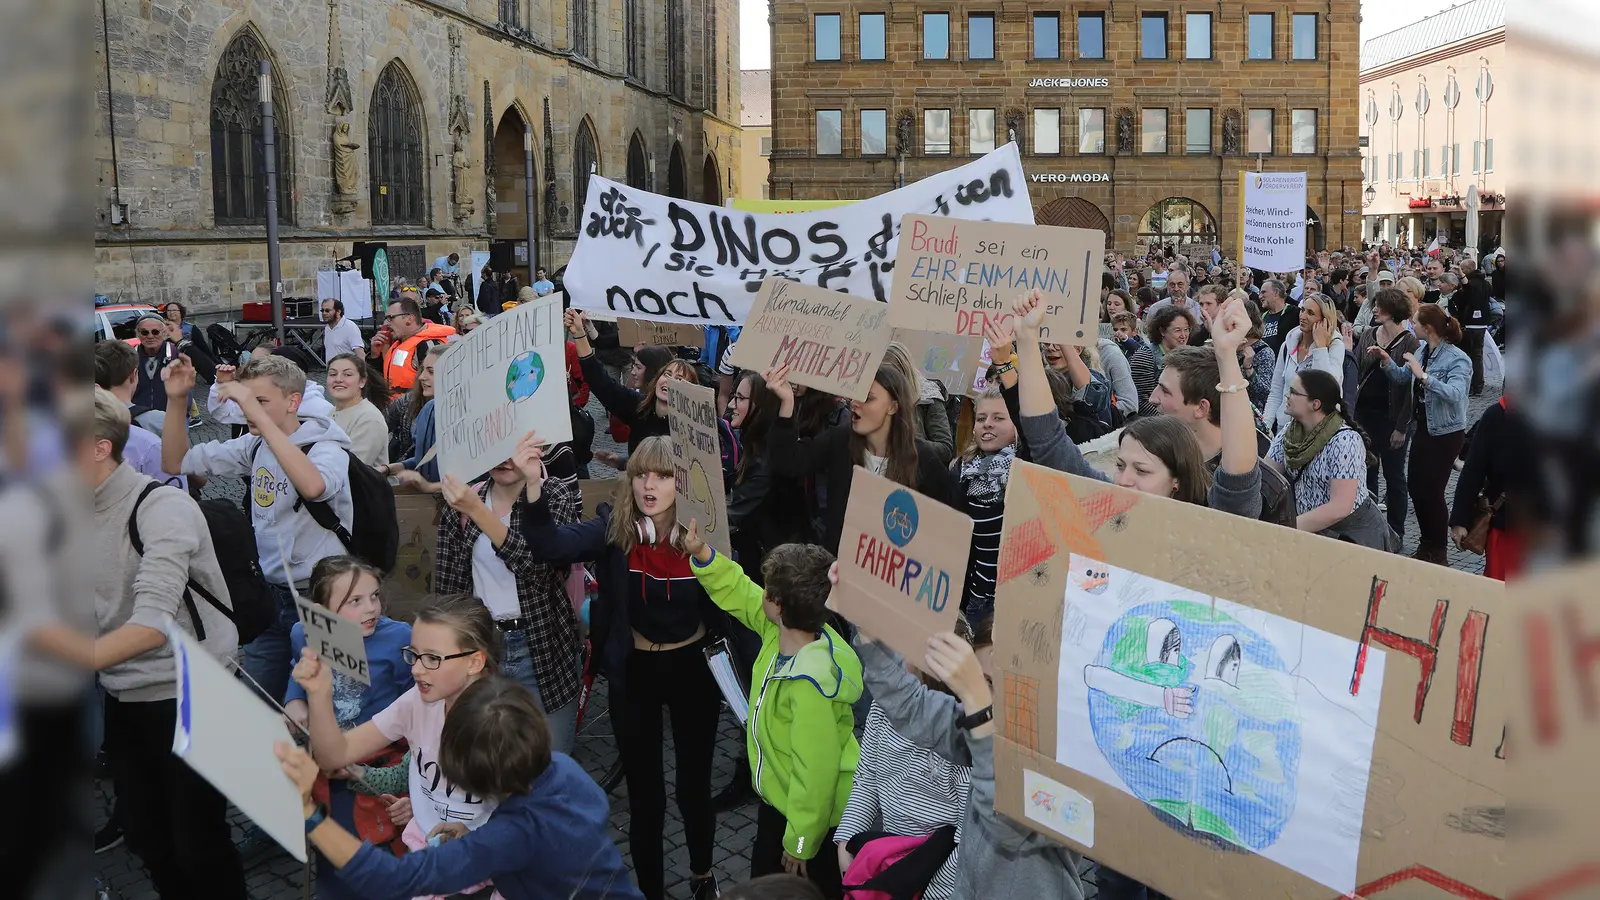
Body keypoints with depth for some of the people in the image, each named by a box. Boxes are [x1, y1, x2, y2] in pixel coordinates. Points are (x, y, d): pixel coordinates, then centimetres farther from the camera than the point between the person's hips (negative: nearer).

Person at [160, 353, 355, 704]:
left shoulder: (327, 448, -15)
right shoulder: (255, 445, 5)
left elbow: (313, 486, -39)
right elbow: (176, 462, 12)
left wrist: (257, 412, -38)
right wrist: (176, 399, -4)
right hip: (270, 594, 7)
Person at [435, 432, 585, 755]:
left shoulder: (558, 496, -6)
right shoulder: (461, 500, 3)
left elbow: (536, 562, -23)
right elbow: (446, 585, 8)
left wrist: (477, 510, -31)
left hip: (542, 650, -2)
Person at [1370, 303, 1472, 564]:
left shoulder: (1457, 359, -20)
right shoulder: (1422, 350, 2)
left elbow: (1454, 394, -34)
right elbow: (1402, 378, 14)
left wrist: (1423, 375, -38)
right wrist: (1386, 360, -3)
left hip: (1446, 432, -8)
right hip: (1423, 426, 8)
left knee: (1431, 490, -3)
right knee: (1414, 485, 12)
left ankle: (1439, 552, 14)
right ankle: (1426, 543, 29)